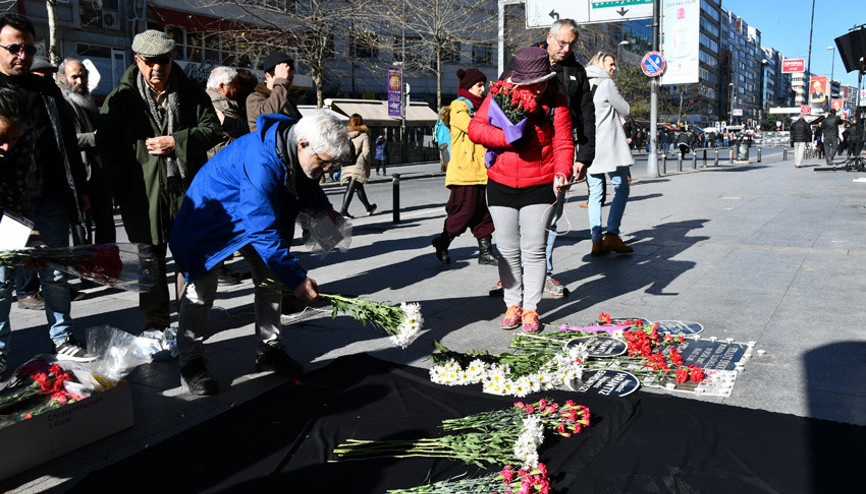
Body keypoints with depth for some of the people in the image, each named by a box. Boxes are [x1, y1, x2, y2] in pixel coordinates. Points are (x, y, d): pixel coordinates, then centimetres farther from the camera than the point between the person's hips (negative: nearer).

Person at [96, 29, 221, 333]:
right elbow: (107, 147, 2)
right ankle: (155, 317, 22)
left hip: (188, 188, 1)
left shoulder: (191, 92, 5)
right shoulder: (121, 98, 2)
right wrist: (121, 193, -6)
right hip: (143, 193, 0)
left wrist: (177, 142, -12)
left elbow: (212, 129, 4)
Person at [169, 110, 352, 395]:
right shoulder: (261, 163, -42)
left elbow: (307, 182, 14)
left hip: (261, 214, 8)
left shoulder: (300, 151, -15)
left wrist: (324, 208, 3)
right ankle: (191, 362, 9)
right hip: (213, 217, -8)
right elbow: (263, 231, -40)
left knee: (271, 280, 8)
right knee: (201, 289, -7)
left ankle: (270, 351, 20)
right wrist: (296, 279, -38)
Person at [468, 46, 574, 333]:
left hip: (539, 187, -1)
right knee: (508, 250, 9)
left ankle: (531, 308, 13)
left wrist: (562, 172, -23)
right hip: (501, 185, 2)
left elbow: (563, 143, -4)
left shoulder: (556, 102, -3)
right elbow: (475, 128, -7)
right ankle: (512, 304, 22)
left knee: (534, 250, 0)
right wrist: (508, 138, -21)